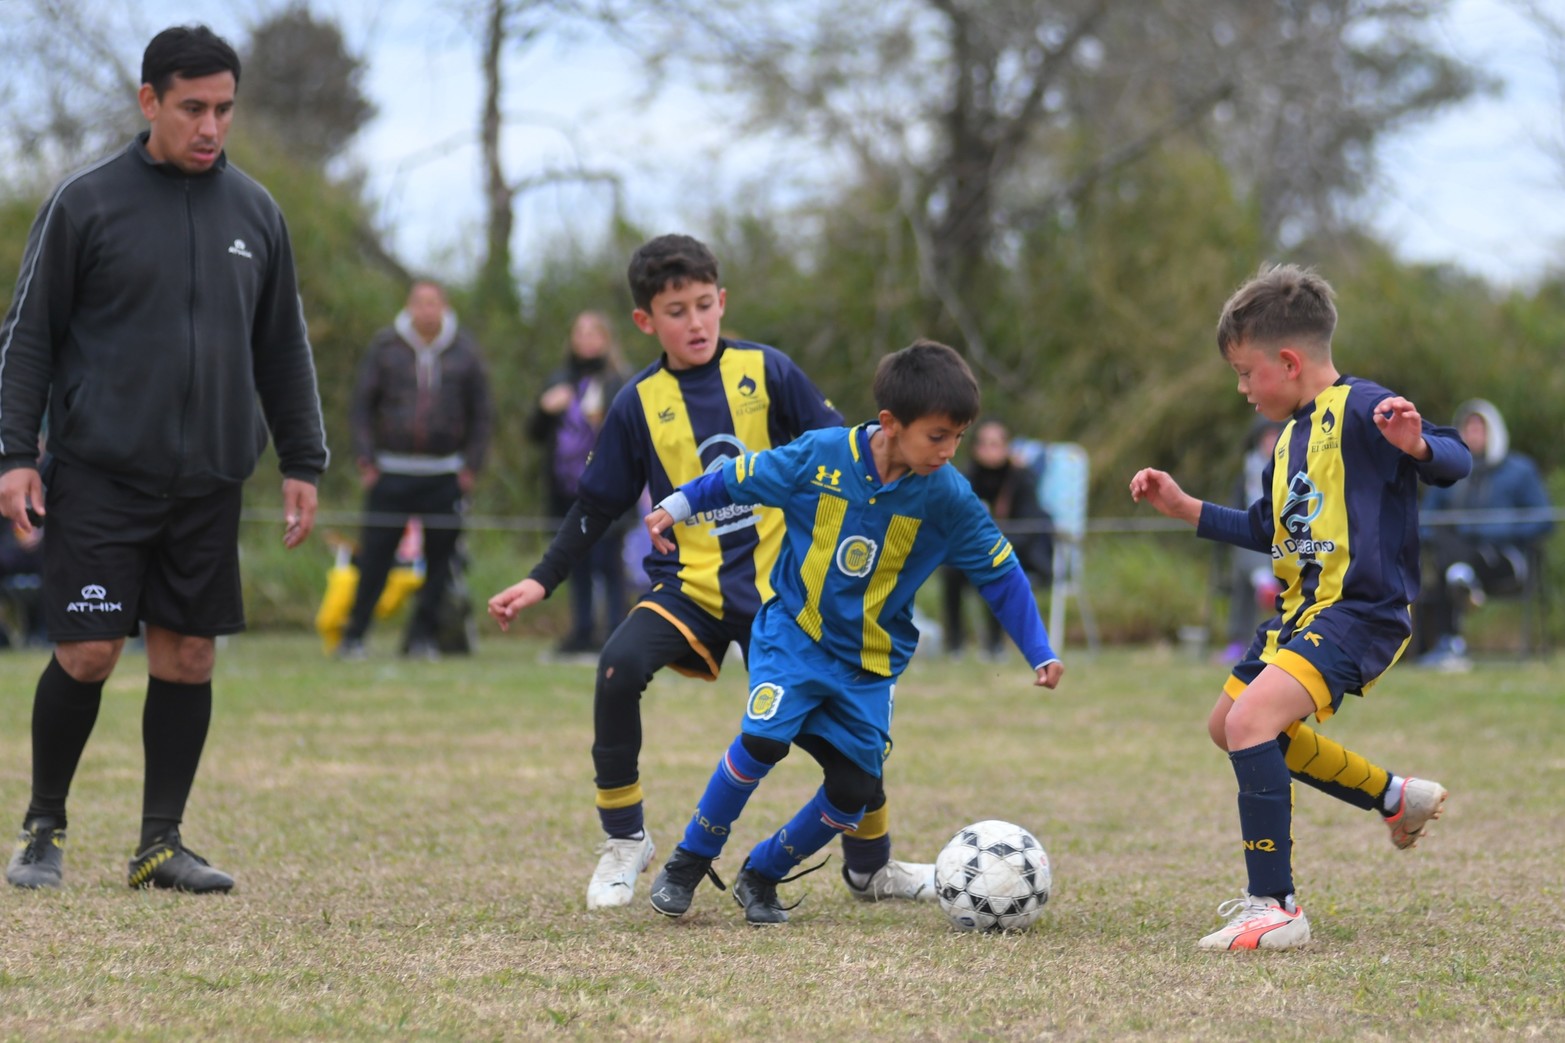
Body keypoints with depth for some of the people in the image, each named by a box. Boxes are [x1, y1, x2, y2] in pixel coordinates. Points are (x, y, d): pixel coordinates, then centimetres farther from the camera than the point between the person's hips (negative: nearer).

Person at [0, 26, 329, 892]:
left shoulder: (255, 212, 11)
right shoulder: (85, 202, -2)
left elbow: (283, 349, 17)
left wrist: (303, 464, 13)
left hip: (210, 480, 4)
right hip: (100, 474, -4)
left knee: (189, 657, 3)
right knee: (86, 654, -7)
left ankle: (161, 843, 12)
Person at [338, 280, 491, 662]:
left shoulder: (464, 351, 6)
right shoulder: (385, 346, 3)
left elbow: (479, 412, 11)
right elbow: (363, 404, 5)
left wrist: (471, 465, 3)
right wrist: (366, 459, -3)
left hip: (445, 476, 1)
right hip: (391, 472, -1)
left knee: (440, 557, 1)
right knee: (375, 557, -4)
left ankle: (423, 636, 11)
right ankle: (353, 636, 4)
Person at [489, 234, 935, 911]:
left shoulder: (765, 371, -2)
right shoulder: (639, 403, 0)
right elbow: (595, 506, 8)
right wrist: (540, 582, 3)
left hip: (779, 582, 0)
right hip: (689, 583, 0)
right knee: (618, 667, -27)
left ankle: (872, 867, 25)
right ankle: (623, 842, -9)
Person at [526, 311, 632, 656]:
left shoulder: (619, 382, -1)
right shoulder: (559, 380, 16)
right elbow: (535, 433, 16)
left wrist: (605, 420, -24)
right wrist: (545, 409, -4)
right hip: (568, 490, 5)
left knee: (607, 563, -8)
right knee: (578, 565, 8)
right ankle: (583, 631, 13)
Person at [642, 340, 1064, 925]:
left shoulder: (949, 499, -13)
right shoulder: (820, 457, -18)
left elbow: (1002, 576, -4)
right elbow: (743, 478, -1)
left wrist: (1041, 655, -7)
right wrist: (678, 507, 1)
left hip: (872, 662, 2)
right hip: (794, 633, -2)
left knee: (854, 789, -4)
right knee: (763, 738, -23)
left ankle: (762, 876, 20)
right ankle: (688, 864, -3)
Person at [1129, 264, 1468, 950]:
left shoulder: (1358, 410, -13)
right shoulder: (1295, 432, 17)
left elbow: (1454, 461, -20)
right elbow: (1269, 530, 29)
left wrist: (1417, 445, -41)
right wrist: (1186, 509, 24)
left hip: (1359, 611, -11)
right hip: (1301, 610, 11)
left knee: (1252, 717, -28)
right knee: (1228, 727, 24)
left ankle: (1274, 908, -26)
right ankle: (1396, 799, 32)